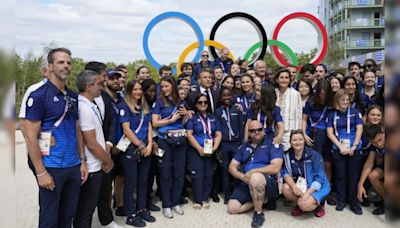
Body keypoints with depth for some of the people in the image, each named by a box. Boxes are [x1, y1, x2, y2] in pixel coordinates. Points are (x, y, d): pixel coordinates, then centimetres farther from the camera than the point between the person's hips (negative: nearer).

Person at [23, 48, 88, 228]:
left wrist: (82, 161, 9)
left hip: (74, 166, 6)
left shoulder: (73, 97, 9)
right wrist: (41, 172, -16)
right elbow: (31, 137, -13)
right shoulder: (38, 96, -11)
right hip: (52, 168, -6)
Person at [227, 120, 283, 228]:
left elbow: (275, 168, -15)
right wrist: (243, 177, -12)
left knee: (256, 177, -39)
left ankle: (259, 213, -19)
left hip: (269, 183, -5)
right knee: (232, 208, -13)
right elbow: (232, 166, 9)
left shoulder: (272, 144, -3)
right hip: (246, 184, 6)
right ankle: (262, 200, 7)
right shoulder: (244, 146, 12)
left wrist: (252, 172, -15)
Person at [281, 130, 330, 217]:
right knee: (285, 188, -25)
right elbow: (285, 173, -7)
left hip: (316, 187, -4)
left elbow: (319, 179, -18)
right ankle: (300, 204, 2)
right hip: (300, 185, 4)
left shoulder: (314, 155, -16)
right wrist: (294, 186, -26)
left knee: (305, 205, -30)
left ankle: (319, 204, 5)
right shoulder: (287, 155, -5)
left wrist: (307, 193, -29)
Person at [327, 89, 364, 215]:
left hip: (354, 149, 0)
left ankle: (353, 202, 13)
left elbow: (359, 129, 0)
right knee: (340, 175, 5)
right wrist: (341, 147, -10)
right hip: (338, 149, 1)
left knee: (353, 176, 3)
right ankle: (341, 201, 17)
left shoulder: (355, 112, 5)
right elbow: (330, 133, 1)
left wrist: (354, 146, -9)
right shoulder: (332, 115, 6)